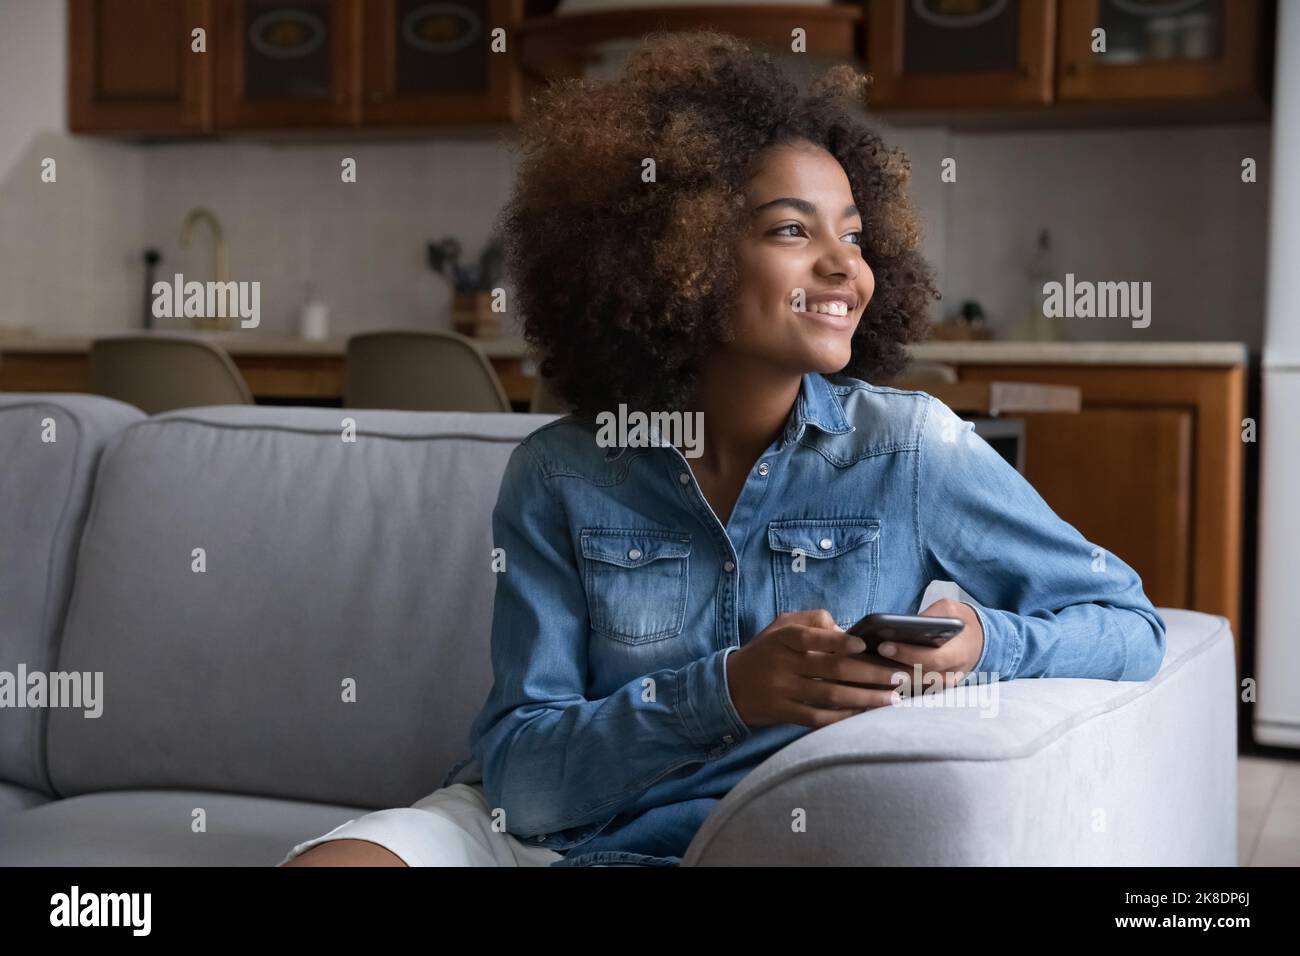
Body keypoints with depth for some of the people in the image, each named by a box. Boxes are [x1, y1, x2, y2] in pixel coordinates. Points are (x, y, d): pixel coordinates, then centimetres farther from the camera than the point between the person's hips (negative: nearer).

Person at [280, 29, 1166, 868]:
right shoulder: (561, 477, -6)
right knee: (321, 860, -27)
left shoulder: (909, 447, -8)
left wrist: (984, 643, -24)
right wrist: (727, 690, -27)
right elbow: (519, 774, -10)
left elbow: (1130, 627, -1)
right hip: (532, 824, 1)